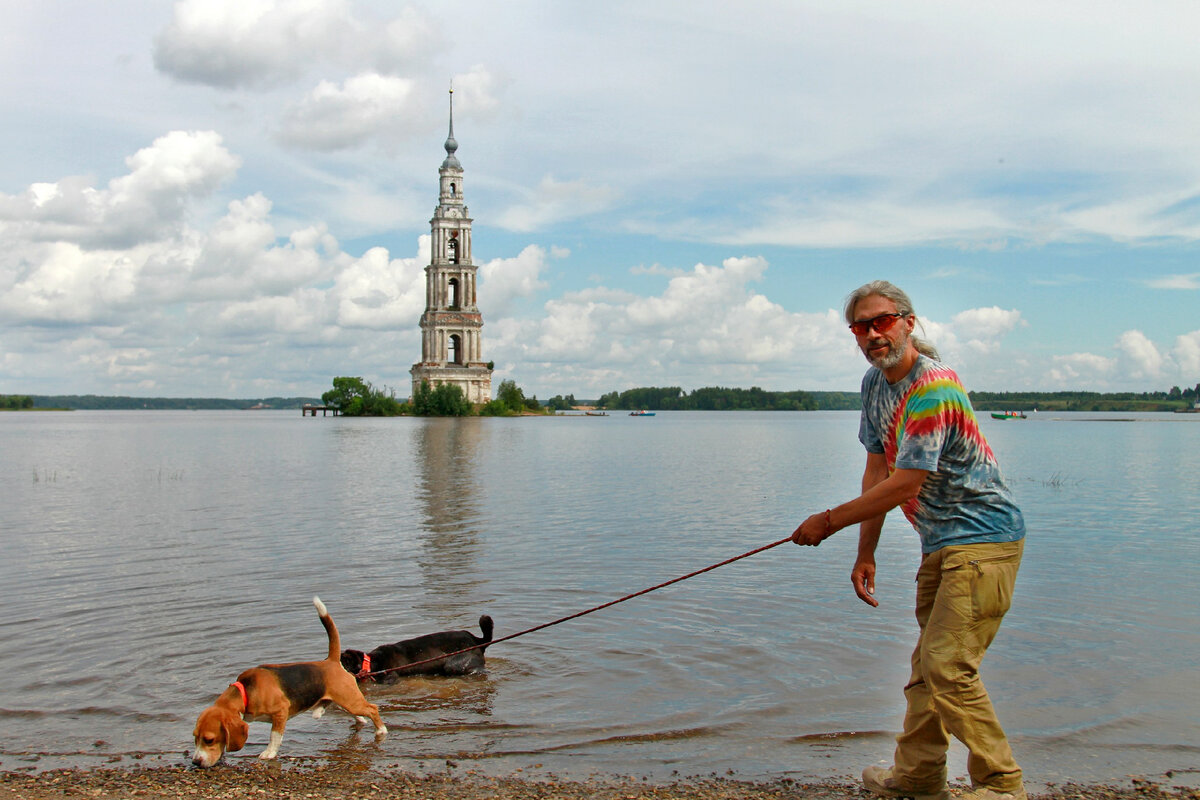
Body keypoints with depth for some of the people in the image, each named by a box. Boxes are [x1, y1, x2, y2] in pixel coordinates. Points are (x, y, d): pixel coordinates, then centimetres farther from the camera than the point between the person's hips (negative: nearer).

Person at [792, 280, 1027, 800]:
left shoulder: (933, 388, -22)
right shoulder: (875, 383, 8)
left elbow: (903, 487, -23)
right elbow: (877, 473, 10)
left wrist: (828, 522, -13)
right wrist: (865, 553, 8)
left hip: (981, 538, -9)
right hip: (941, 543, 9)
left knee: (949, 669, -14)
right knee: (926, 665, 15)